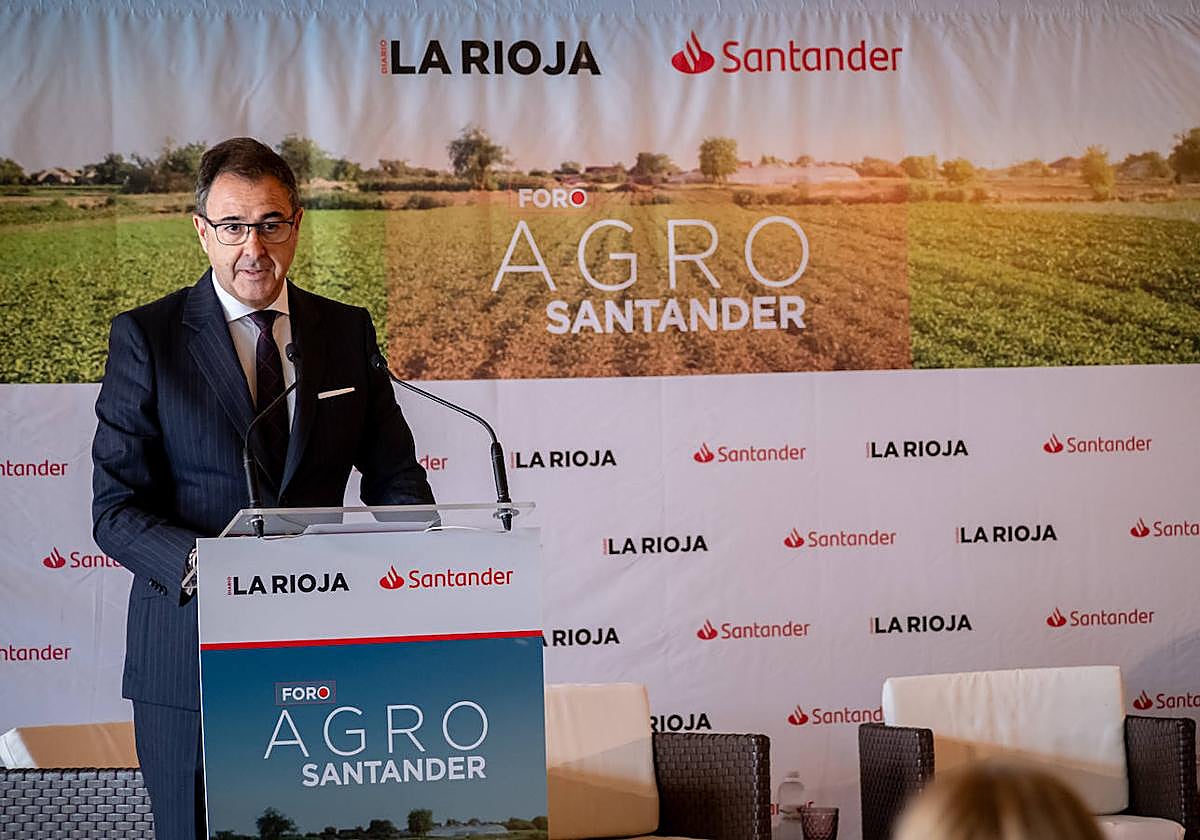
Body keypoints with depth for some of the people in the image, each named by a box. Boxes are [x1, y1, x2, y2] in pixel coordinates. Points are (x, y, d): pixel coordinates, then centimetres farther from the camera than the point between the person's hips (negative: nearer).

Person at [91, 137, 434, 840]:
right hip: (190, 652, -2)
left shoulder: (348, 331, 7)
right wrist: (203, 562, -27)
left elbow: (396, 477, 9)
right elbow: (116, 509, -7)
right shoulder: (145, 338, -3)